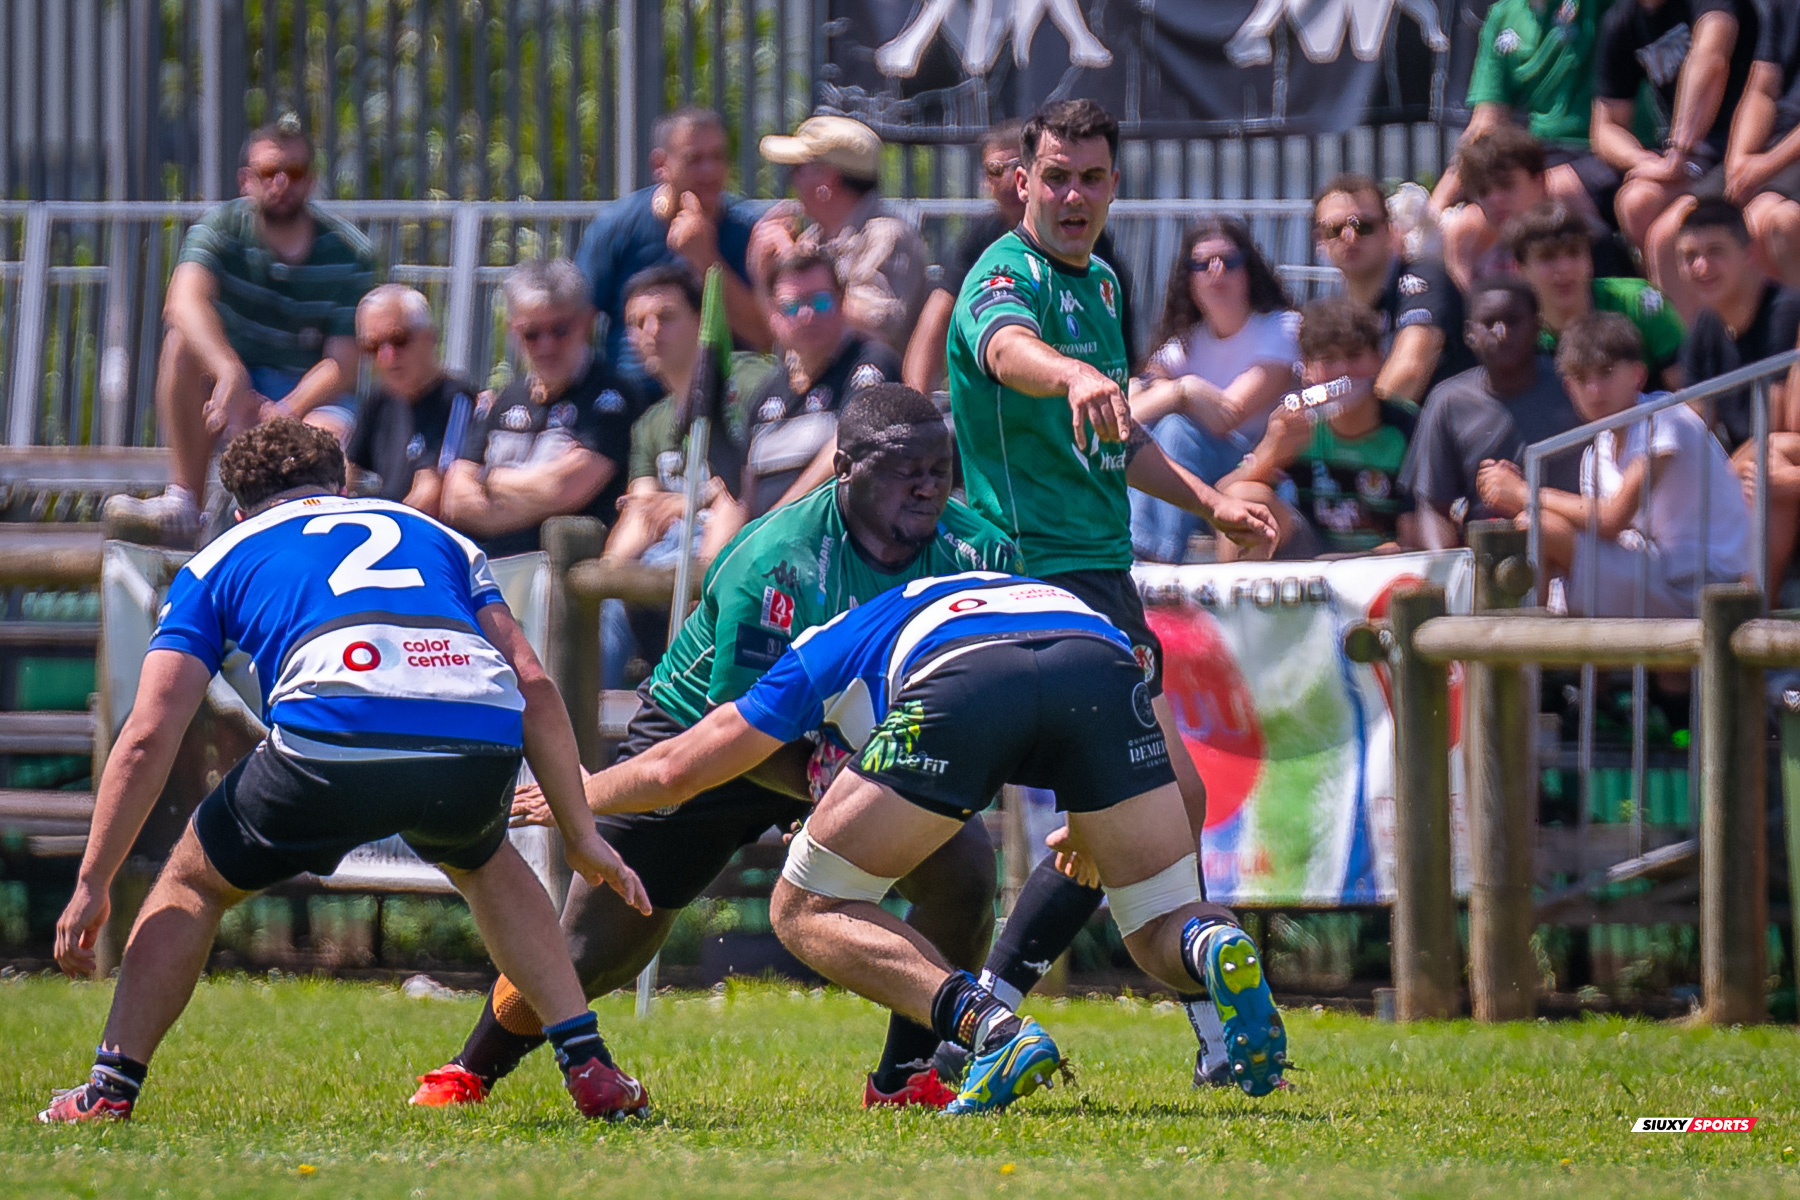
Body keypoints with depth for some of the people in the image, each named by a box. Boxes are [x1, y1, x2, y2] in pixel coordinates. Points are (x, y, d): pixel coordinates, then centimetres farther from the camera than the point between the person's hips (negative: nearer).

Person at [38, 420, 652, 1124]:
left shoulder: (220, 562, 28)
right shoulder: (435, 536, 35)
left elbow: (149, 736, 18)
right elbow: (534, 686, 24)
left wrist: (92, 884, 21)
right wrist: (581, 835, 26)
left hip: (335, 738, -3)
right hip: (482, 741, 3)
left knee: (194, 882, 25)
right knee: (482, 862, 37)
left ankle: (110, 1090, 16)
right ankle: (590, 1070, 27)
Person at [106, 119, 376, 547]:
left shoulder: (349, 252, -7)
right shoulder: (223, 228, -7)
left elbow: (342, 365, -13)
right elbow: (185, 302, -28)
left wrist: (279, 414, -31)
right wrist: (229, 372, -47)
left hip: (308, 398, -2)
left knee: (328, 432, -38)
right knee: (184, 337, -30)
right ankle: (183, 503, -33)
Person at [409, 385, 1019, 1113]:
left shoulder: (976, 553, -17)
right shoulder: (777, 562, -33)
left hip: (849, 745, 4)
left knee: (964, 869, -19)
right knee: (594, 953, -2)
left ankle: (906, 1077, -3)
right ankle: (469, 1074, 26)